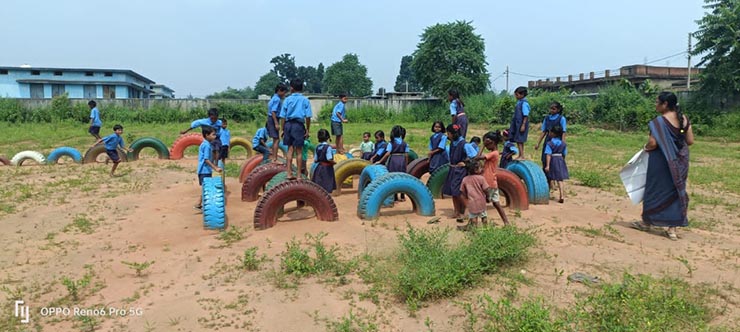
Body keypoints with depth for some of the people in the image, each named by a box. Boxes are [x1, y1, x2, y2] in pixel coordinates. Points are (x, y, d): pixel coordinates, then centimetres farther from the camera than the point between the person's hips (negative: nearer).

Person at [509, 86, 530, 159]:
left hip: (521, 124, -9)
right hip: (517, 123, 9)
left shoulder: (524, 103, -16)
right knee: (518, 140, 13)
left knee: (520, 140, -4)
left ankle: (522, 156, 4)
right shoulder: (519, 102, 11)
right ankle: (520, 155, 21)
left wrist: (523, 125, -20)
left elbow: (526, 115, -18)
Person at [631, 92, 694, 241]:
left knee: (655, 190, 9)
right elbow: (690, 141, 5)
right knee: (675, 191, 11)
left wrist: (646, 148, -2)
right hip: (679, 161, 6)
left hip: (662, 161, -6)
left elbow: (652, 143, -23)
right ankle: (672, 228, 14)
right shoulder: (684, 119, 2)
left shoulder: (659, 121, -19)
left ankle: (647, 221, 25)